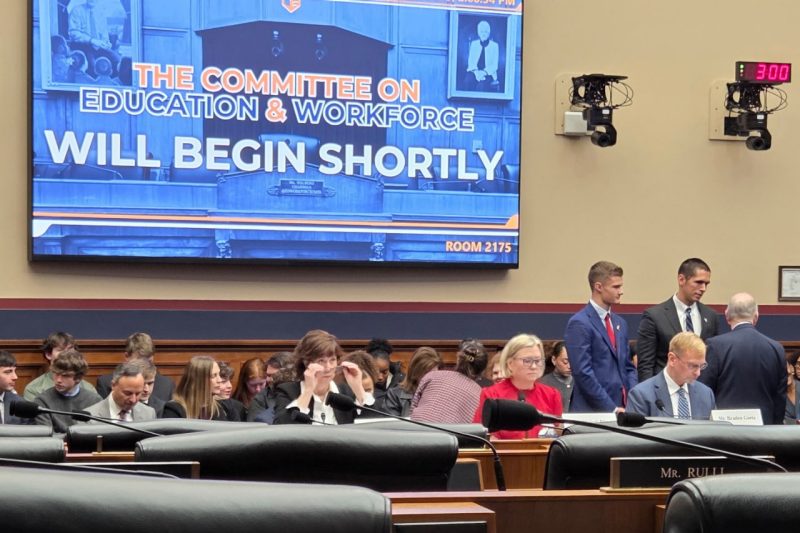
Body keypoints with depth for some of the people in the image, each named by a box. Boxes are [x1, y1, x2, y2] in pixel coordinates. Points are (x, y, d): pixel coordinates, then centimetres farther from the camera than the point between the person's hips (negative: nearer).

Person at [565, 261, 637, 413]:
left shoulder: (620, 323, 16)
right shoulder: (579, 323, -9)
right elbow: (583, 373, -15)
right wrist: (612, 408, -15)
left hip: (622, 408, 7)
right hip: (593, 411, -7)